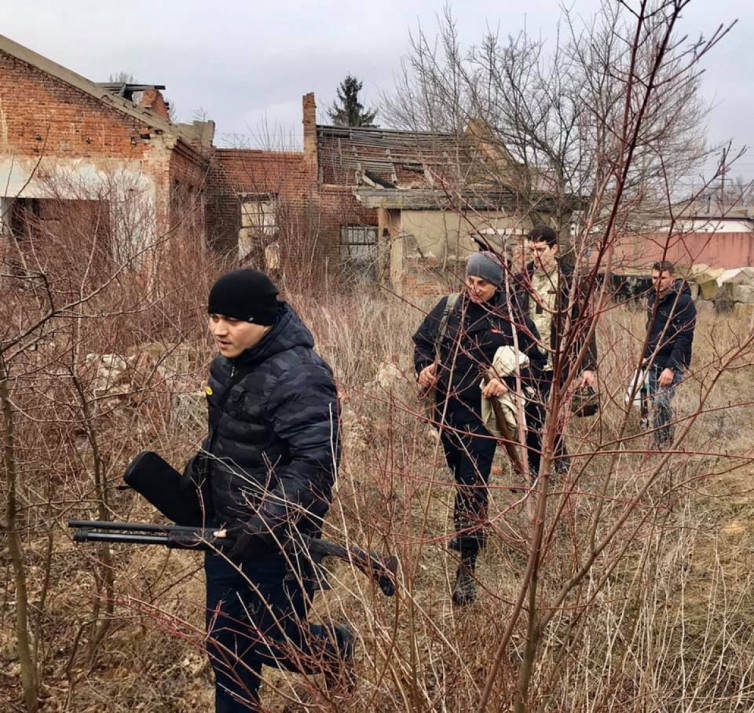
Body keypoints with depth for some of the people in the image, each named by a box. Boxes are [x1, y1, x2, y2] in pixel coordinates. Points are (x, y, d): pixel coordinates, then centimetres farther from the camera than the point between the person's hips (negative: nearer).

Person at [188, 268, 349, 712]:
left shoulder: (298, 378, -24)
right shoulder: (228, 365, 5)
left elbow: (315, 464, -30)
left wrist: (263, 528, -34)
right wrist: (195, 476, 14)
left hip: (279, 542, -8)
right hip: (226, 527, 8)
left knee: (276, 644, 8)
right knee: (225, 644, 16)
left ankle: (337, 648, 39)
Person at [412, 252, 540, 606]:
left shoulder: (511, 316, -7)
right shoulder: (448, 306, 2)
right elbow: (422, 341, 12)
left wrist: (507, 380, -21)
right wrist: (424, 366, -8)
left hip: (482, 412, -4)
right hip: (446, 407, 5)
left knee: (472, 485, -8)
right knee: (460, 477, 21)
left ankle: (467, 567, -3)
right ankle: (471, 532, 46)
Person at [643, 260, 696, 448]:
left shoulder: (683, 302, -15)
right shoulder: (653, 298, 10)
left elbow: (684, 339, -19)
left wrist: (671, 368, -24)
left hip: (672, 363, -8)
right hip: (654, 363, 8)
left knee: (661, 401, -15)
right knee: (655, 404, 10)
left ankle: (666, 445, -4)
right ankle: (658, 445, 19)